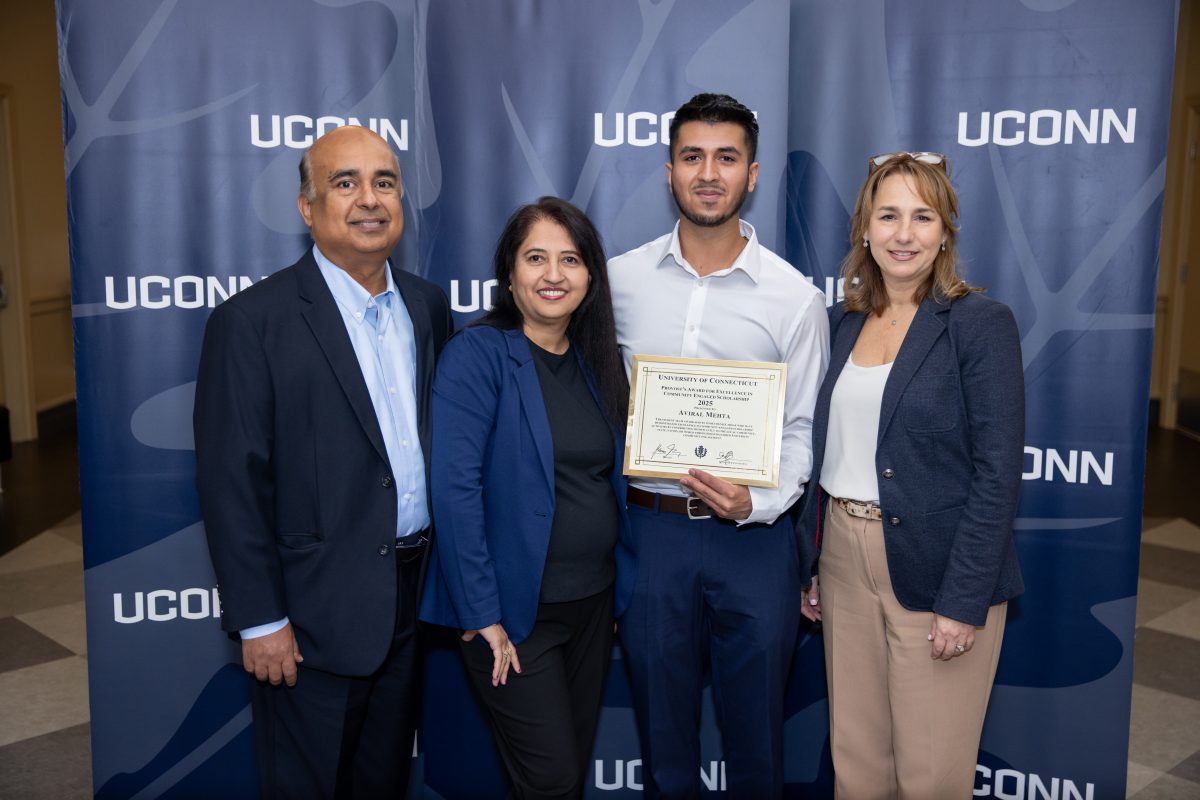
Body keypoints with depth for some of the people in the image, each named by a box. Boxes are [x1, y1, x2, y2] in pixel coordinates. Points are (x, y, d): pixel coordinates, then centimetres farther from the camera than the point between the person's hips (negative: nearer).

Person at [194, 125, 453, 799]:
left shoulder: (429, 306, 5)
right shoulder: (252, 321, -13)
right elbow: (232, 482, -13)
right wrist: (259, 620, -13)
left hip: (414, 597, 5)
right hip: (314, 614, -5)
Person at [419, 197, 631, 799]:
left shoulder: (597, 361, 7)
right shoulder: (477, 353, -13)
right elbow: (455, 487, -20)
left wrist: (620, 591, 6)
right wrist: (481, 614, -20)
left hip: (593, 604, 6)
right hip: (513, 613, -6)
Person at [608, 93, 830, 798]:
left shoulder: (796, 298, -4)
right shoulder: (619, 280, 1)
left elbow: (802, 430, -1)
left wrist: (758, 502, -18)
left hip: (754, 534, -1)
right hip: (649, 528, 1)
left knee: (757, 736, 15)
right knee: (663, 738, 17)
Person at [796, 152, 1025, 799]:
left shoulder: (981, 324, -9)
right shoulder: (843, 321, 8)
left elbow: (998, 473, -13)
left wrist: (964, 600, -17)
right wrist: (809, 564, 10)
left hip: (936, 573, -5)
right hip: (843, 560, 5)